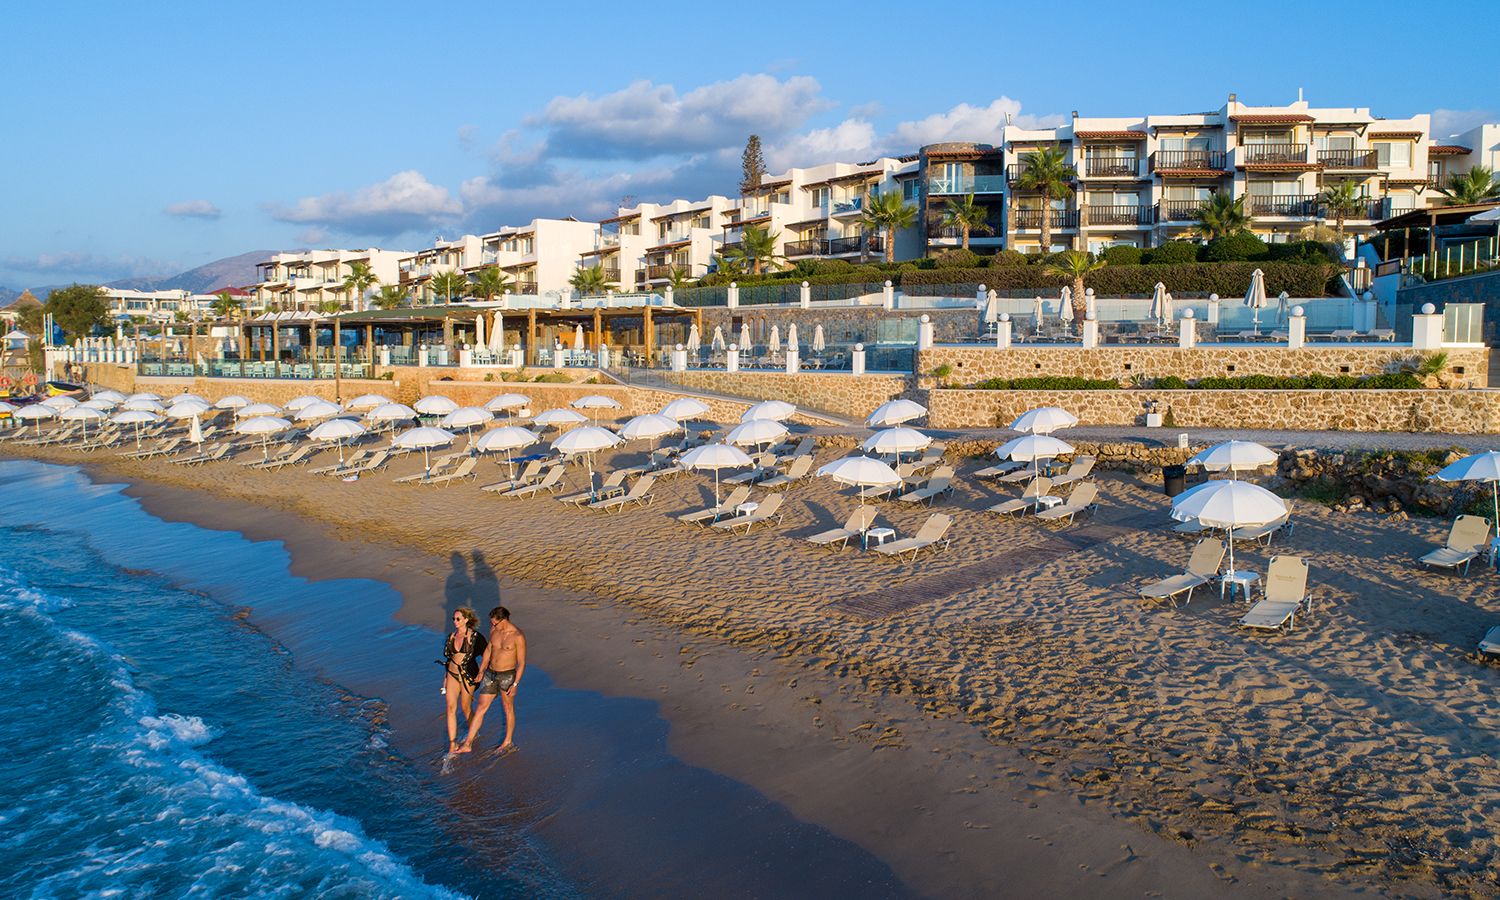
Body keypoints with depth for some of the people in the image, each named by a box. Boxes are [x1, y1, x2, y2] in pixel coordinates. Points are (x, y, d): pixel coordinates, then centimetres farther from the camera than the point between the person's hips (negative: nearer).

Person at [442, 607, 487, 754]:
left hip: (468, 676, -4)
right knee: (451, 708, -5)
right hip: (452, 674, 4)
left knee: (466, 708, 7)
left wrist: (482, 673, -9)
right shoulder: (451, 637, 6)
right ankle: (452, 743, -3)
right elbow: (448, 658, 15)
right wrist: (445, 678, 16)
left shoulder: (475, 637, -9)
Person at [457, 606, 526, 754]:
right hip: (490, 674, 5)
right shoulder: (494, 630, -2)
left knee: (508, 709, 12)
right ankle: (467, 744, 10)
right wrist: (481, 671, 14)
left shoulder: (518, 636, -19)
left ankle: (508, 742, 31)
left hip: (507, 676, -5)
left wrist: (515, 684, -18)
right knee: (481, 708, 6)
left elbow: (521, 663, -15)